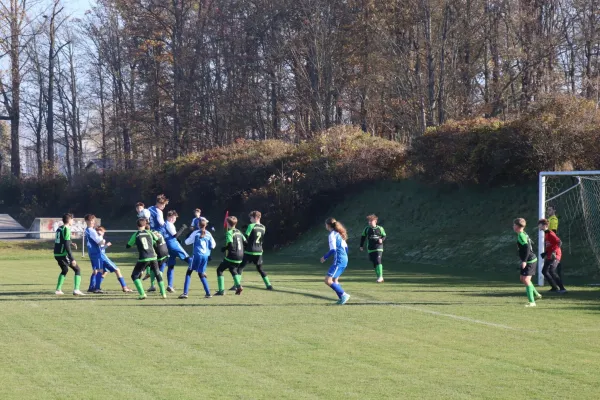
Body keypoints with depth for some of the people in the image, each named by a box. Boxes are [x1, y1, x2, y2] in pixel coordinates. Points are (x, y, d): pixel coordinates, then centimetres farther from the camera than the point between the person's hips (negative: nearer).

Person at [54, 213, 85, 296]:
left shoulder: (59, 229, 11)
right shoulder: (66, 230, -14)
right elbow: (67, 246, -20)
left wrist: (71, 244, 20)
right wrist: (72, 259, -20)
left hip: (57, 254, 8)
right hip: (63, 254, -8)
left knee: (64, 270, 27)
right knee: (77, 270, 3)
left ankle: (58, 290, 24)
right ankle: (76, 290, -7)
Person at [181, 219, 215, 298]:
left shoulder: (196, 233, -3)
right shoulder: (208, 234, 6)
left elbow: (187, 242, 1)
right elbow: (213, 246, 10)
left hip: (197, 255, -4)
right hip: (206, 256, 4)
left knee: (189, 272, 2)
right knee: (201, 274, 18)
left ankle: (185, 293, -9)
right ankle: (208, 293, 11)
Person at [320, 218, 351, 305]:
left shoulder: (332, 235, -11)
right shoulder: (338, 234, 16)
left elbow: (333, 250, -19)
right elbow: (346, 247, 20)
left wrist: (325, 257, -7)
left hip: (338, 261, -10)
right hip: (344, 259, 10)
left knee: (328, 281, -12)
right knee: (333, 280, 20)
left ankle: (344, 295, -13)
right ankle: (342, 298, 17)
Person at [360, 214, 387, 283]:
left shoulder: (380, 228, 0)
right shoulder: (367, 229, 5)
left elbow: (384, 236, 7)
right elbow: (363, 237, 14)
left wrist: (382, 239, -15)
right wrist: (361, 246, 13)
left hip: (378, 247, -3)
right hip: (370, 248, 3)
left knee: (378, 261, -18)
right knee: (374, 263, 5)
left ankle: (380, 276, -14)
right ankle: (379, 277, 14)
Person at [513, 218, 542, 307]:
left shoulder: (521, 235, -18)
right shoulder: (524, 234, 12)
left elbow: (527, 248, -27)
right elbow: (531, 245, 23)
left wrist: (524, 261, -27)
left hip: (529, 261, -10)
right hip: (531, 259, 10)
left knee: (526, 280, -12)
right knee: (523, 279, 20)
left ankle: (532, 302, -11)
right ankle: (536, 294, 30)